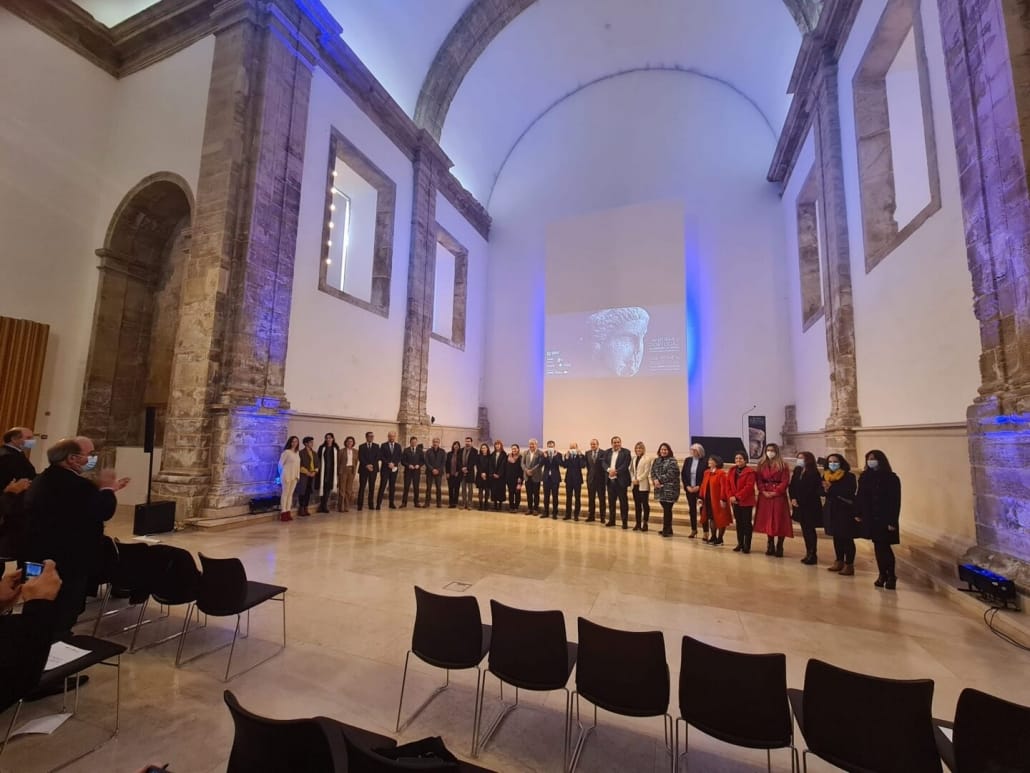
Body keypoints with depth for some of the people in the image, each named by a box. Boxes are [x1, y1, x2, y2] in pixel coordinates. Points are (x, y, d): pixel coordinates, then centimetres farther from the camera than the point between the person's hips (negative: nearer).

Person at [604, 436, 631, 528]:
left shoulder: (626, 452, -2)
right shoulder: (607, 452, 11)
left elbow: (625, 465, -12)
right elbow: (604, 463, 2)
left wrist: (616, 471, -21)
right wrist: (609, 470, -17)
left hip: (621, 480, -4)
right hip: (610, 480, 4)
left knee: (623, 502, 0)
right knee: (611, 501, 12)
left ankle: (625, 522, 8)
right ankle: (611, 520, 23)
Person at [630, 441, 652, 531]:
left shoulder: (647, 458, -6)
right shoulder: (634, 458, 12)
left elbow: (646, 472, -12)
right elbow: (631, 470, 11)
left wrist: (638, 479, -15)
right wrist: (633, 479, -4)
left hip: (643, 485, -6)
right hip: (635, 485, 6)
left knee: (645, 504, 0)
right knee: (637, 505, 9)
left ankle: (645, 524, 6)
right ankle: (638, 523, 15)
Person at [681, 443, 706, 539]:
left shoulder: (704, 462, -8)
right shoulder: (687, 460, 5)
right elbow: (683, 474, 6)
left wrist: (698, 487, -12)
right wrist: (687, 486, -4)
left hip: (700, 489, -4)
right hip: (689, 489, 4)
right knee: (692, 509, 12)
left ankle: (705, 531, 9)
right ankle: (693, 529, 24)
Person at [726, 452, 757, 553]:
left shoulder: (750, 472, -9)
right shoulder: (731, 470, 10)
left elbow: (749, 487, -18)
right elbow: (728, 484, 7)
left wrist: (737, 496, -19)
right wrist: (731, 496, -7)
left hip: (746, 502, -6)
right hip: (735, 502, 6)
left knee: (746, 524, 0)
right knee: (738, 523, 12)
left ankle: (747, 546, 7)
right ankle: (740, 544, 20)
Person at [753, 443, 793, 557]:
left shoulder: (783, 465, -2)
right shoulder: (761, 464, 9)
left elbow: (785, 481, -8)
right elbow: (758, 480, 5)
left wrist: (775, 492, -15)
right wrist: (763, 491, -9)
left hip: (778, 496, -3)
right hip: (765, 496, 3)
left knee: (779, 521, -2)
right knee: (767, 521, 7)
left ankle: (779, 547, 8)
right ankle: (770, 546, 17)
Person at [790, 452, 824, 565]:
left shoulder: (814, 473, -11)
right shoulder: (797, 470, 9)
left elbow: (812, 490, -14)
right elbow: (792, 486, 7)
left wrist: (800, 500, -12)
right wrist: (793, 498, -6)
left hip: (810, 506, -6)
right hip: (799, 505, 6)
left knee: (810, 530, -2)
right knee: (805, 530, 11)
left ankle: (813, 555, 6)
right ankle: (809, 553, 19)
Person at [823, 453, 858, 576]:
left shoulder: (849, 476, -9)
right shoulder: (826, 476, 9)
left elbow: (849, 492, -20)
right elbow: (821, 491, 7)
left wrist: (831, 488, -20)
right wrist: (825, 490, -14)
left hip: (845, 510, -6)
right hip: (831, 510, 6)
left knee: (847, 538, -2)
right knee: (836, 537, 13)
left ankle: (849, 565, 5)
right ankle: (839, 561, 23)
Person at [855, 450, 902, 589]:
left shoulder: (891, 478, -9)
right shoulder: (864, 477, 4)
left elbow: (896, 501, -11)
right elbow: (859, 496, 8)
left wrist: (892, 521, -15)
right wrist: (857, 514, 5)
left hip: (885, 518, -4)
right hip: (870, 518, 4)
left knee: (884, 547, -2)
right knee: (878, 546, 9)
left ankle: (891, 575, 16)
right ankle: (882, 574, 20)